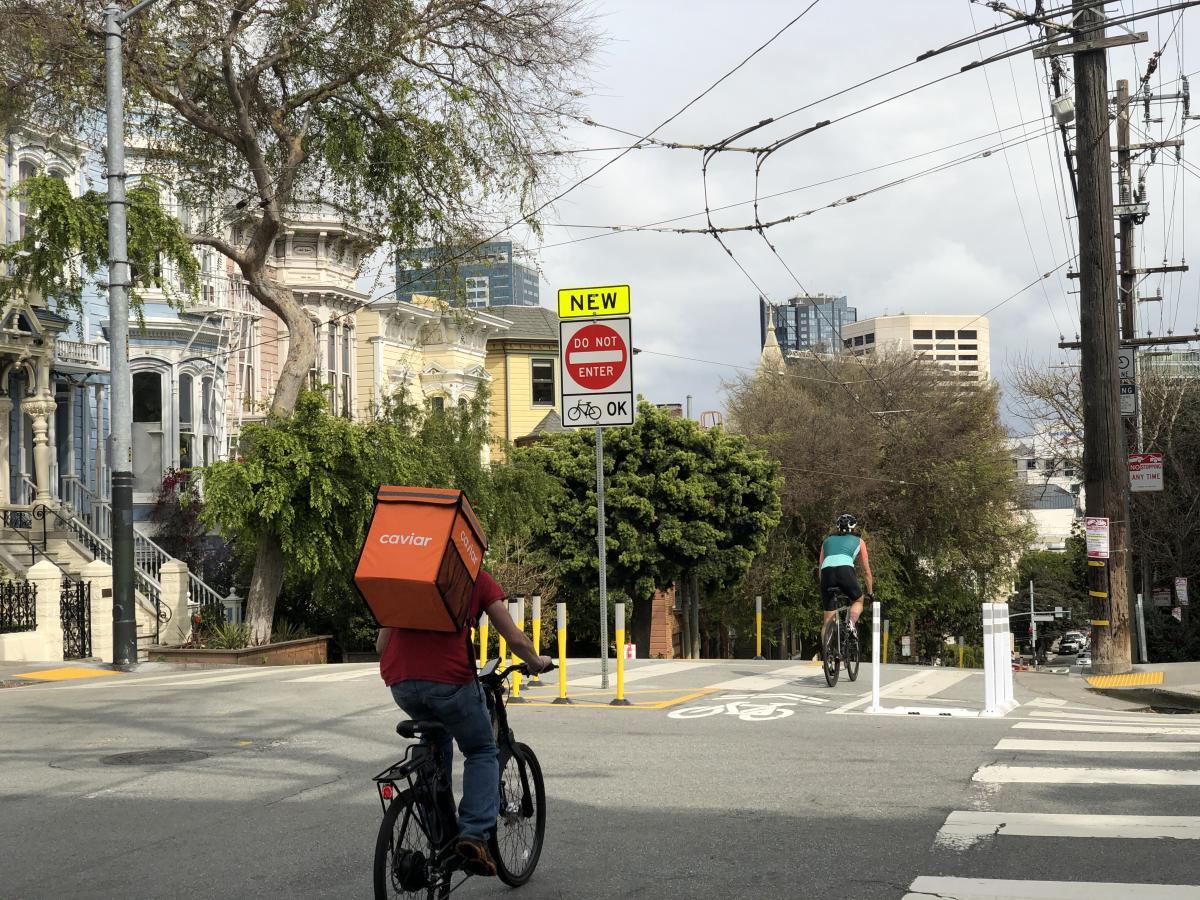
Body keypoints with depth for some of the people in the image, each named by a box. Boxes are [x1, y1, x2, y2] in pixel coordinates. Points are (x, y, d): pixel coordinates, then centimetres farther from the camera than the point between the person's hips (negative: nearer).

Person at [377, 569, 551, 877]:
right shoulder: (479, 579, 13)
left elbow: (381, 643, 26)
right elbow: (515, 639, 12)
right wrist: (537, 662, 32)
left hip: (400, 681, 4)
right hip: (449, 678, -4)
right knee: (482, 753, 17)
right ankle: (474, 834, -3)